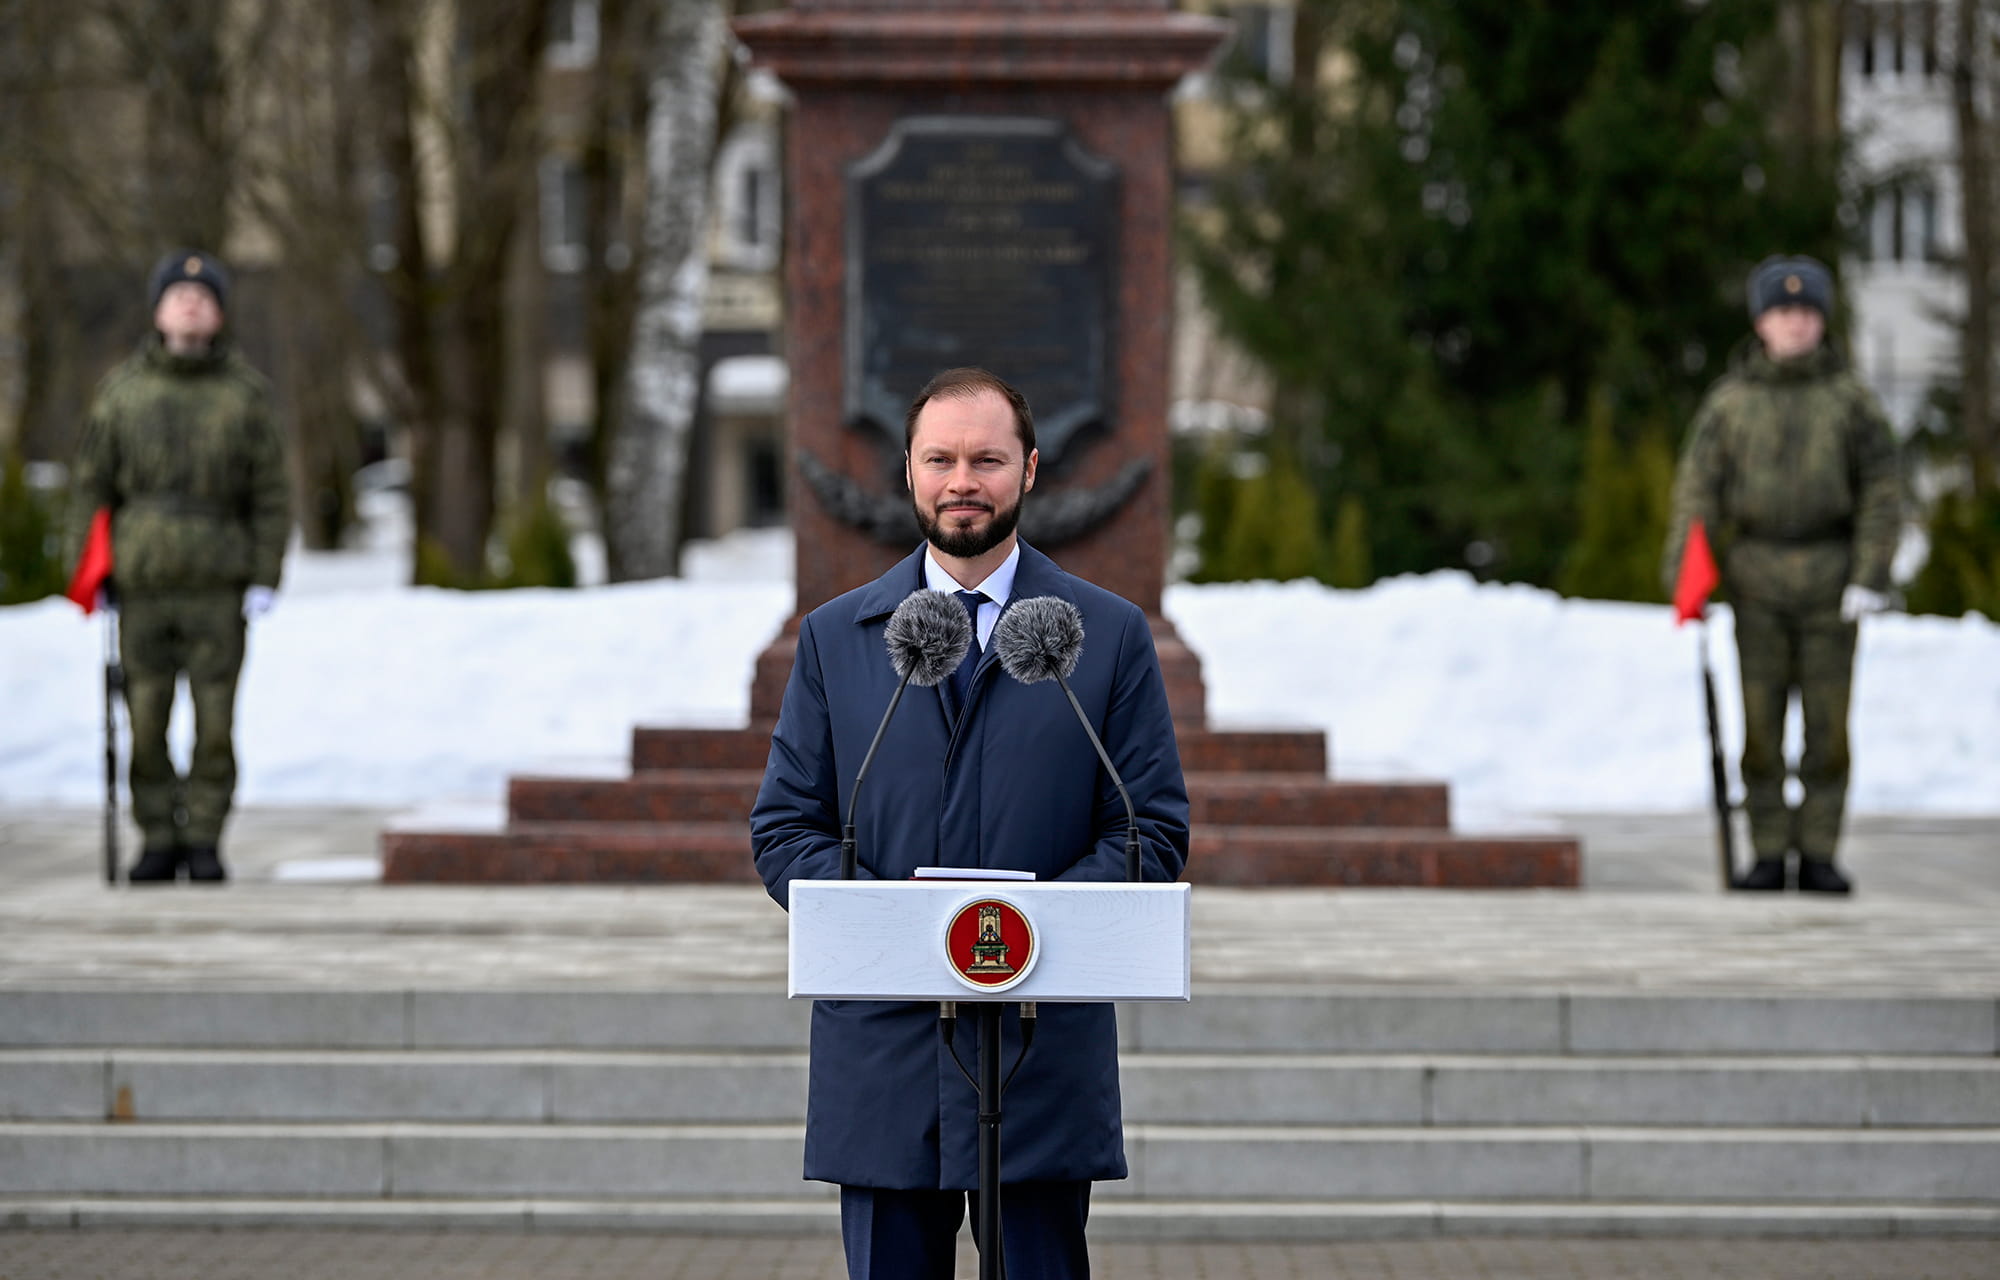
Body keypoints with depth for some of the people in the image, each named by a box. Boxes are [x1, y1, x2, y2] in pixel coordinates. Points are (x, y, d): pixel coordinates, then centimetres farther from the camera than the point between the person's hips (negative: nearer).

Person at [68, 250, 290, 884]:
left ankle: (205, 841, 8)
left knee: (215, 715, -2)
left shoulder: (245, 390, 3)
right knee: (147, 716, 1)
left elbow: (270, 492, 4)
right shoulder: (122, 388, 6)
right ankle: (158, 839, 11)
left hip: (218, 581, -1)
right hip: (142, 580, 1)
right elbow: (93, 481, 9)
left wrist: (265, 579, -3)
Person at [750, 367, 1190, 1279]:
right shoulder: (834, 639, 11)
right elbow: (784, 827, 8)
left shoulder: (1111, 637, 6)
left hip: (1044, 1057, -1)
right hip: (880, 1061, 1)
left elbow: (1156, 829, 3)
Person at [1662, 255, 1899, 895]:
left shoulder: (1850, 399, 3)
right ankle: (1768, 854, 8)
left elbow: (1880, 493, 1)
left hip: (1830, 577, 0)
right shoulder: (1730, 401, 4)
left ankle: (1819, 855, 7)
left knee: (1828, 720, 0)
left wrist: (1871, 576, -8)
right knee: (1760, 717, 1)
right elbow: (1698, 489, 2)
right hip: (1757, 577, 0)